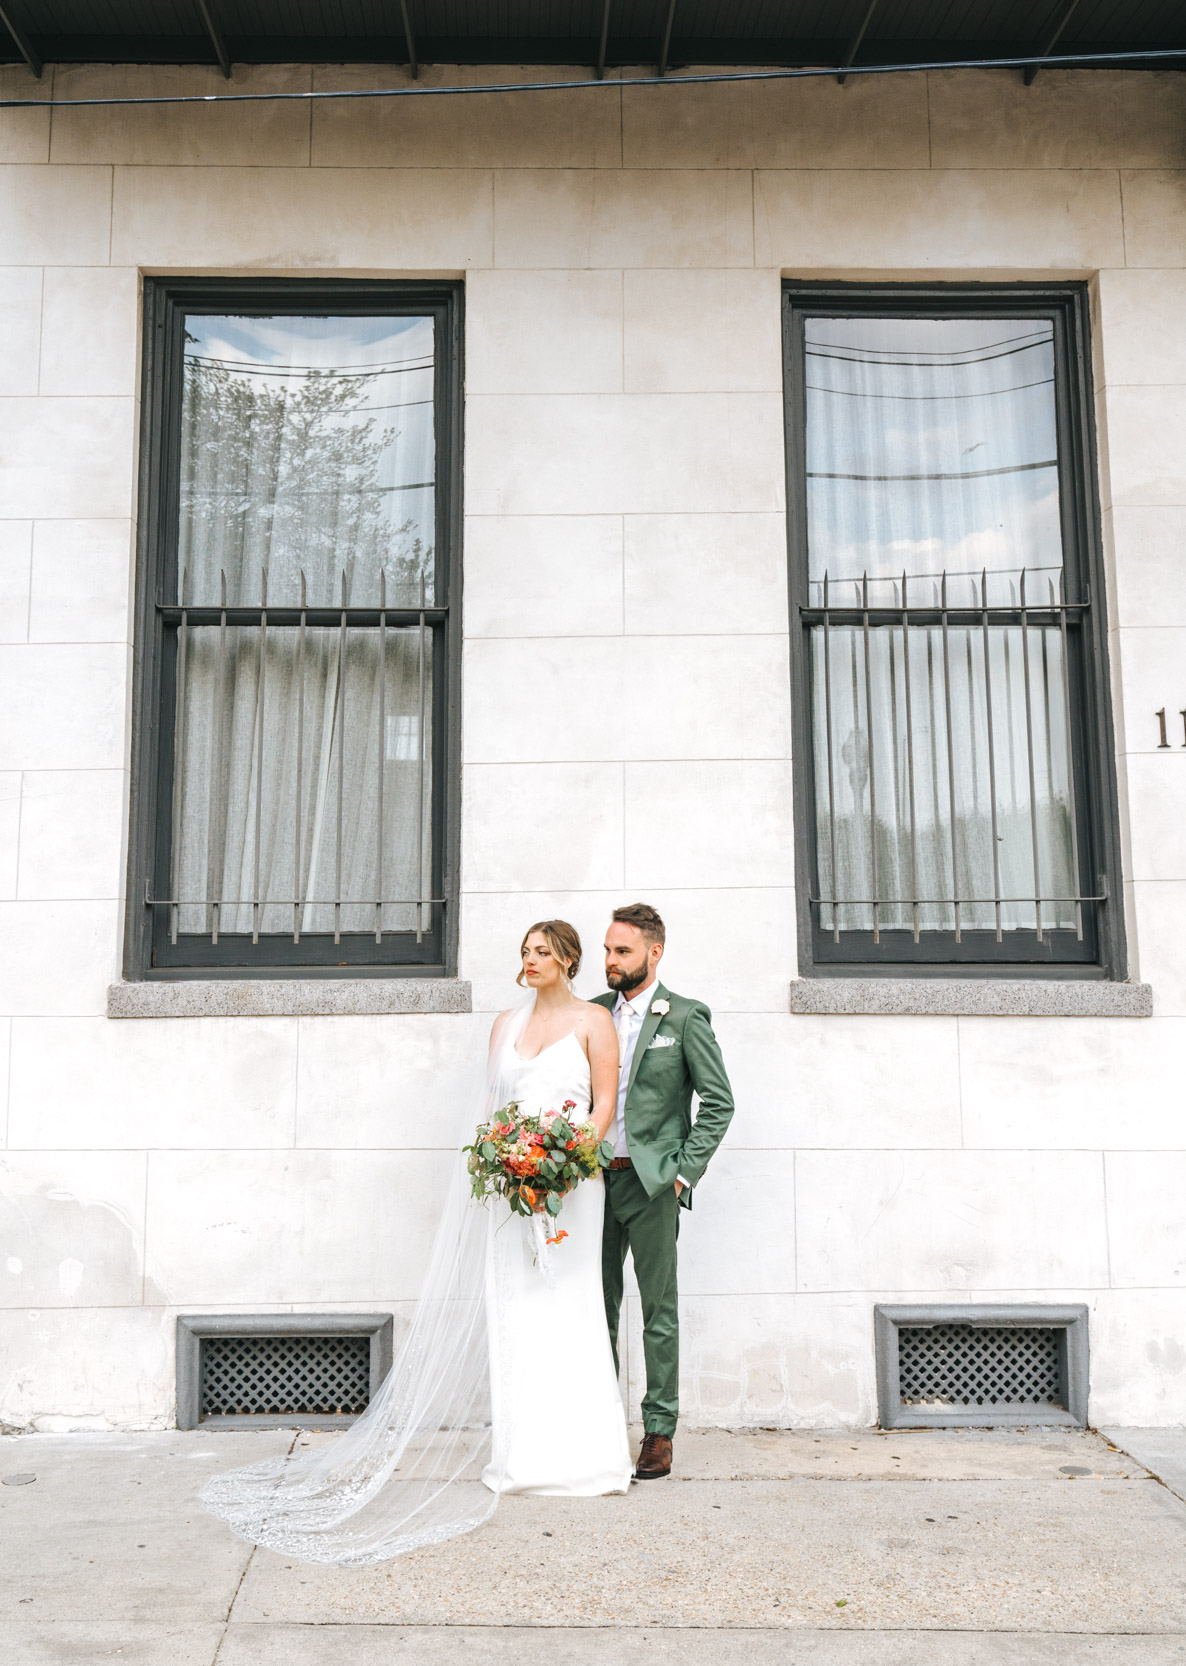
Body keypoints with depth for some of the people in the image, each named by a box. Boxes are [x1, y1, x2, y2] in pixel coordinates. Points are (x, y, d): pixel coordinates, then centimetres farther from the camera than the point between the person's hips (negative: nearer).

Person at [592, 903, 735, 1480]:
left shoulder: (685, 1017, -3)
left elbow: (719, 1101, -4)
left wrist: (683, 1171, -8)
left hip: (652, 1183, -4)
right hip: (595, 1178, 4)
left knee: (659, 1310, 3)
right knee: (599, 1308, 10)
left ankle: (659, 1432, 12)